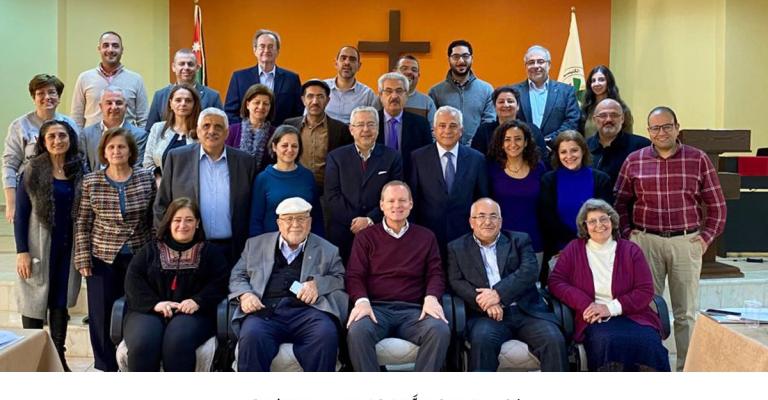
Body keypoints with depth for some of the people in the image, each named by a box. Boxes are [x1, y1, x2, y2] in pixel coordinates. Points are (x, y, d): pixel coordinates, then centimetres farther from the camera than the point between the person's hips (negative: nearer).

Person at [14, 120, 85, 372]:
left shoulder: (79, 170, 4)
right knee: (35, 301, 4)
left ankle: (59, 357, 20)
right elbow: (21, 214, -4)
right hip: (39, 247, -3)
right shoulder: (32, 171, -4)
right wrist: (22, 251, -11)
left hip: (67, 248, 3)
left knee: (61, 303, 10)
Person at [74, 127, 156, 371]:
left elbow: (154, 219, 4)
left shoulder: (146, 178, -1)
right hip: (102, 259, 0)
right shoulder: (91, 182, -1)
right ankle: (107, 368, 22)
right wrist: (83, 259, -3)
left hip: (139, 258, 0)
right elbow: (82, 223, 2)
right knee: (102, 316, 6)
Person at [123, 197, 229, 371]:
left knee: (177, 343, -34)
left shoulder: (210, 251, 17)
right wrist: (154, 303, -10)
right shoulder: (151, 249, 20)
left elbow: (219, 282, 5)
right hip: (149, 311, 2)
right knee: (142, 344, -31)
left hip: (192, 313, -1)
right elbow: (133, 279, 7)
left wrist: (198, 301, -14)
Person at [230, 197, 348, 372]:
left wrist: (317, 284, -7)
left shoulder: (327, 250, 20)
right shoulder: (256, 244, 24)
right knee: (251, 336, -33)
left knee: (326, 334, -33)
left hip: (306, 310, 0)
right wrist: (245, 294, 1)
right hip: (265, 310, 1)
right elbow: (237, 276, 23)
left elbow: (341, 278, 12)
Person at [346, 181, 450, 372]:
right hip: (376, 308, -1)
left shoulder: (426, 237, 18)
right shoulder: (365, 237, 14)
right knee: (357, 331, -35)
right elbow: (355, 275, 7)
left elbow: (435, 274, 12)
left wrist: (431, 298, -11)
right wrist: (362, 301, -15)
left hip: (414, 310, 1)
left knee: (440, 331, -30)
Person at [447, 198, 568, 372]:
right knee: (482, 339, -33)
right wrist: (485, 301, -14)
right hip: (487, 314, -1)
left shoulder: (519, 240, 14)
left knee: (554, 340, -24)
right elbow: (456, 282, 3)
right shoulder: (457, 248, 14)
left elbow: (530, 271, -1)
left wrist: (498, 293, -15)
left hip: (527, 310, 1)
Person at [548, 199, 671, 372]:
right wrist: (586, 305, -11)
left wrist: (611, 308, -10)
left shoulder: (631, 250, 12)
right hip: (594, 320, -1)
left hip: (631, 316, 1)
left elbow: (646, 290, 4)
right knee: (606, 341, -35)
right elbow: (556, 281, 5)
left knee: (649, 342, -31)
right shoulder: (574, 249, 13)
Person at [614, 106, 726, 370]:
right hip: (646, 241, 0)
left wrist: (707, 236, 0)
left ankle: (687, 369, 19)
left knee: (686, 312, 7)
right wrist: (627, 233, 1)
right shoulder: (634, 161, 4)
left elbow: (716, 204, 7)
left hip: (687, 242, 0)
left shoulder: (698, 160, 3)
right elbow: (621, 202, 10)